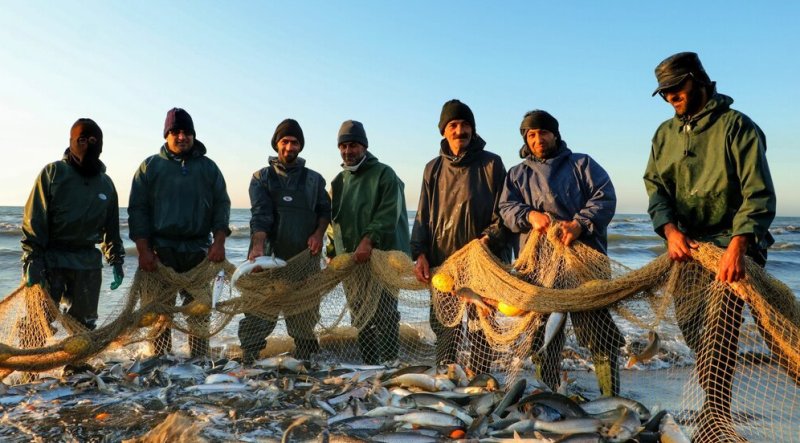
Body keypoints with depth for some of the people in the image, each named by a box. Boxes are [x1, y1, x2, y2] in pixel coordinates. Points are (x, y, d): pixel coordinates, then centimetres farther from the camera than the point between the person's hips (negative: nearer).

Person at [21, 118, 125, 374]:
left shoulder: (106, 184, 10)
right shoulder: (53, 173, -3)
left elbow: (111, 228, 16)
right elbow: (34, 220, -7)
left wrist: (116, 261, 12)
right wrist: (32, 259, -14)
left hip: (88, 262, 4)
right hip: (51, 259, -4)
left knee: (84, 321, 10)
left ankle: (77, 366, 22)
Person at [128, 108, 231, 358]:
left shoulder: (208, 167, 12)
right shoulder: (150, 166, 9)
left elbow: (222, 204, 8)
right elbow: (137, 209, 4)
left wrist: (219, 242, -5)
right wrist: (143, 250, -6)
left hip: (199, 251, 1)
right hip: (160, 251, -1)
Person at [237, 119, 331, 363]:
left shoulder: (314, 179, 15)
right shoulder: (262, 177, 8)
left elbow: (325, 210, 18)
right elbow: (260, 215, -5)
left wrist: (318, 233, -2)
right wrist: (258, 246, -21)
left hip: (305, 257, 2)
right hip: (270, 256, -1)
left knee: (305, 310, 5)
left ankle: (304, 356, 18)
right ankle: (249, 355, 3)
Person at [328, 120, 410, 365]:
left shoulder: (384, 174, -1)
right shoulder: (339, 181, 19)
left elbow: (388, 215, -13)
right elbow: (334, 222, 23)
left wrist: (368, 240, -24)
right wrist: (333, 253, 15)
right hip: (349, 260, 6)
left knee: (385, 315, -6)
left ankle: (390, 363, 3)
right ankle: (369, 365, 17)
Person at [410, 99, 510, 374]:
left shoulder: (491, 164, 2)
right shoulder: (433, 168, 13)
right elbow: (423, 215, 11)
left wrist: (488, 239, -14)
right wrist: (420, 253, -1)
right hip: (442, 261, 3)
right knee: (443, 324, 8)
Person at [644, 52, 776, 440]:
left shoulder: (737, 126, -7)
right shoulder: (665, 134, 10)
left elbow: (759, 195, -14)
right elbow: (656, 188, 3)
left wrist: (737, 246, -27)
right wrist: (670, 230, -17)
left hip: (732, 242, -6)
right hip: (685, 245, 6)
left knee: (719, 330, -16)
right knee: (691, 329, 9)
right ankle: (716, 405, 24)